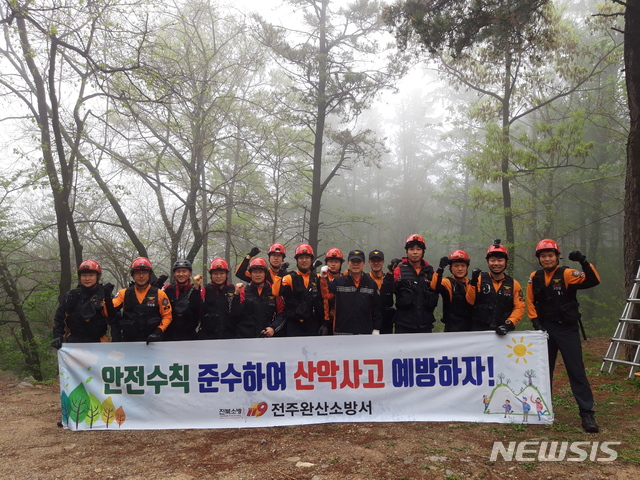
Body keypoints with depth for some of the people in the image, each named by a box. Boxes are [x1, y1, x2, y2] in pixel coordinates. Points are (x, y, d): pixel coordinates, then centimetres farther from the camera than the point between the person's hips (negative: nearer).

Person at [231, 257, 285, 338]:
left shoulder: (274, 291, 7)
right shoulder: (243, 291, 5)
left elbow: (281, 314, 7)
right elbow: (234, 315, -2)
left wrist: (273, 328, -7)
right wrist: (236, 294, -11)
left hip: (268, 336, 1)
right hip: (246, 336, 0)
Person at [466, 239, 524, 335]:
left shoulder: (514, 284, 8)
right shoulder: (480, 279, 3)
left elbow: (519, 308, 3)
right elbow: (470, 301, -6)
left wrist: (509, 324, -11)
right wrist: (473, 283, -19)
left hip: (503, 332, 2)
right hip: (479, 331, -1)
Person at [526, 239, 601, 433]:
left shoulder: (567, 274, -9)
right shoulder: (535, 278, 3)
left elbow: (593, 281, -23)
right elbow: (530, 302, 10)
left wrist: (583, 262, -35)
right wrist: (536, 321, 0)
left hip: (567, 329, -4)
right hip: (545, 329, 4)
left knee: (576, 371, -4)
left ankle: (587, 413, 2)